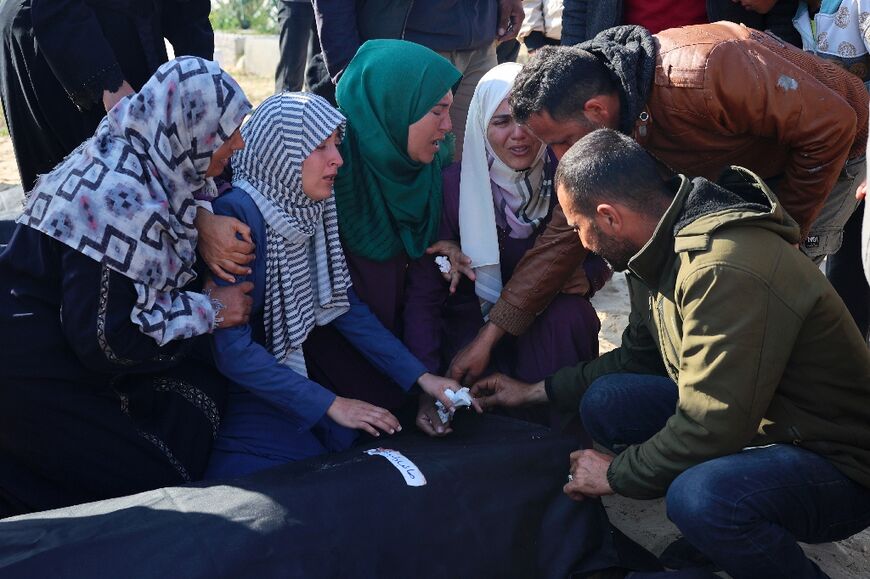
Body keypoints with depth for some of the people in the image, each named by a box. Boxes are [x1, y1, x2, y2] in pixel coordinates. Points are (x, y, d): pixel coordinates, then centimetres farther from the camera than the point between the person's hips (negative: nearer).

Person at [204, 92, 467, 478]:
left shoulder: (312, 211, 2)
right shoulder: (234, 215, -22)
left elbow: (348, 307, 5)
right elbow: (231, 349, -24)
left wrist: (421, 377, -4)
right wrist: (330, 405, -22)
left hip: (291, 372, 7)